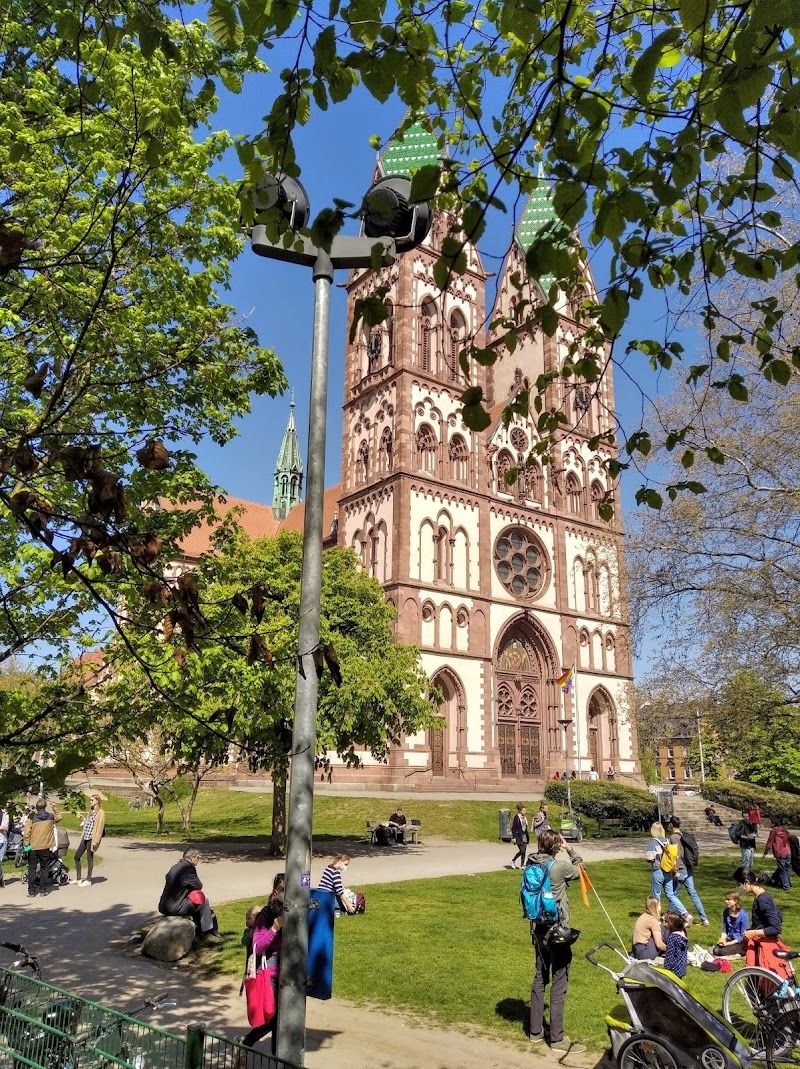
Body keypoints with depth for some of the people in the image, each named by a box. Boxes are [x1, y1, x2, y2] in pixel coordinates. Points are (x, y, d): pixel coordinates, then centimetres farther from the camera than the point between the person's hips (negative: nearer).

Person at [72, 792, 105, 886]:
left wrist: (96, 840, -18)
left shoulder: (100, 812, -11)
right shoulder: (91, 811, 16)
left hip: (92, 838, -9)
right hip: (85, 837, 9)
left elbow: (99, 827, -15)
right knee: (77, 856, 10)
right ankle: (78, 879, 20)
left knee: (89, 858, 0)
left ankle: (88, 880, 11)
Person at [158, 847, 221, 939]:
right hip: (174, 908, -10)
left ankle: (200, 931, 31)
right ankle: (207, 933, 9)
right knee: (204, 901, 1)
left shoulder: (175, 866, 12)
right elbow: (199, 886, -9)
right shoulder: (188, 868, -15)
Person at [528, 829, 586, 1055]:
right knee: (559, 984, 4)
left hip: (538, 929, 7)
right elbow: (580, 870, -1)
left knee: (539, 979, 19)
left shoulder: (533, 865, -2)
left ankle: (536, 1031, 29)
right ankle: (557, 1038, 13)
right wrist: (570, 849, 8)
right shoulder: (560, 866, -19)